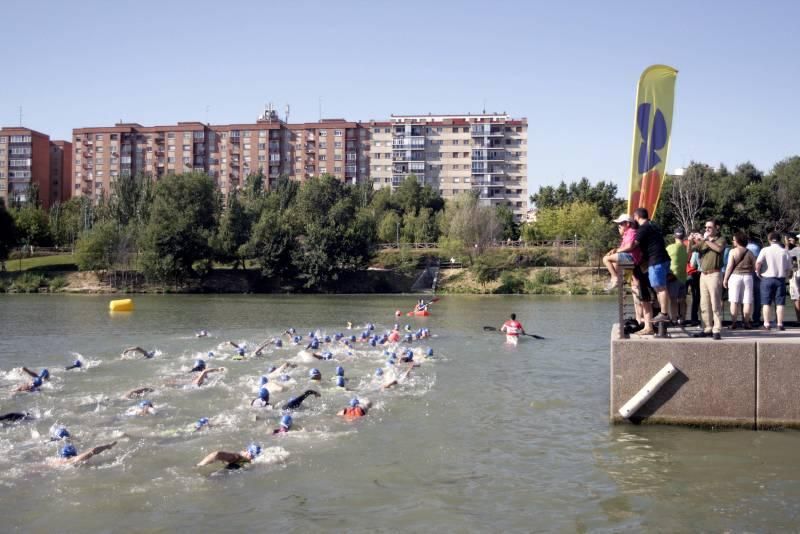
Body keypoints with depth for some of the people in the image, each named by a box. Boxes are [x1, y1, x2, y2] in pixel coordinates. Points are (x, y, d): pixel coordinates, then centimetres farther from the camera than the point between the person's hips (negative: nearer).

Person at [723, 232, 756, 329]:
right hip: (747, 277, 3)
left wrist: (725, 279, -3)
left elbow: (729, 266, -8)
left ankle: (733, 322, -2)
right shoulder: (749, 253, 6)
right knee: (747, 301, 4)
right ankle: (746, 322, 4)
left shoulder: (733, 252, -5)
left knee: (734, 301, 0)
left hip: (735, 276, -3)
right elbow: (755, 267, 7)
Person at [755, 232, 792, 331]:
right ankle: (780, 324, 5)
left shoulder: (765, 250, -6)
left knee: (766, 303, 5)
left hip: (767, 278, -1)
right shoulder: (784, 252, 0)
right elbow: (789, 268, 2)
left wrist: (758, 272, -1)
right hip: (781, 279, 1)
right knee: (779, 303, 6)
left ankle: (766, 324, 3)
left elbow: (758, 262, -18)